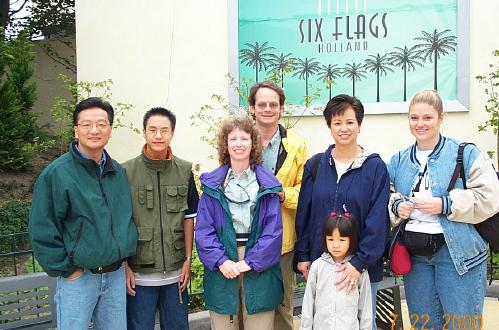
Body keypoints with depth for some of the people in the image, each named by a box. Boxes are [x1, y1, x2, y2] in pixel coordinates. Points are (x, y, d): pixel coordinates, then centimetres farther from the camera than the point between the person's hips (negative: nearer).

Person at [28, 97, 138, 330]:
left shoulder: (118, 172, 7)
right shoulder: (56, 173, -11)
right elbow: (42, 231, -11)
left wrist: (126, 258, 9)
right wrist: (66, 269, -11)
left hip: (117, 274, 5)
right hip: (78, 276, -5)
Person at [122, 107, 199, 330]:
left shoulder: (184, 171, 2)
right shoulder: (126, 172, -6)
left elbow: (188, 218, 7)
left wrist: (188, 260, 3)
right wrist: (124, 266, -6)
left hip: (176, 272, 3)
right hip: (139, 274, -2)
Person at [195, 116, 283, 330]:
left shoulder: (267, 184, 4)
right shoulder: (212, 183, 5)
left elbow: (273, 230, -3)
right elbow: (204, 229, -1)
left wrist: (251, 261, -13)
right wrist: (220, 260, -14)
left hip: (259, 268, 0)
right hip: (222, 268, 0)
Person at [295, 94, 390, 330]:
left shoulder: (375, 167, -5)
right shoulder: (315, 165, 4)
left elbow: (378, 221, -10)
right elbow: (304, 213, 7)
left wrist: (360, 262, -16)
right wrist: (302, 255, 3)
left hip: (362, 265, -2)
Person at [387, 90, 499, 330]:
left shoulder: (466, 154, -4)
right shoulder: (398, 161, 10)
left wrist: (445, 204, -19)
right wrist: (395, 207, -6)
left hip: (457, 252, -4)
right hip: (414, 254, 5)